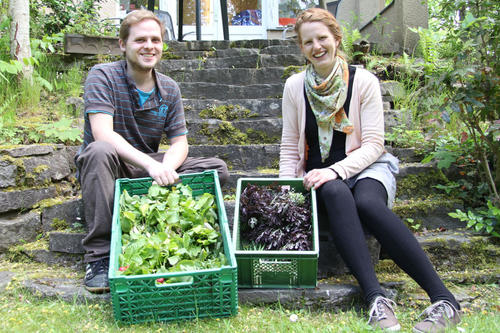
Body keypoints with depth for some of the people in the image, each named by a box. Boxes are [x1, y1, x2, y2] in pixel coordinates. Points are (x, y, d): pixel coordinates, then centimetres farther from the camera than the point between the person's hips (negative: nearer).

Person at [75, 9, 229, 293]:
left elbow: (180, 142, -1)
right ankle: (99, 257, -31)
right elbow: (102, 133, -25)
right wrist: (151, 165, -38)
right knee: (100, 151, -39)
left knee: (217, 168, -12)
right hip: (109, 168, -4)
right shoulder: (103, 76, -11)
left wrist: (166, 167, -25)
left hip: (149, 169, 4)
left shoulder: (170, 89, 3)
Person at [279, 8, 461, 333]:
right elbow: (290, 147, 9)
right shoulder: (295, 86, 5)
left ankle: (444, 300, -37)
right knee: (337, 194, -36)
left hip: (364, 168, -1)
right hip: (320, 177, 1)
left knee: (367, 202, -36)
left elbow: (373, 145, -6)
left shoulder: (364, 81, -2)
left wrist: (335, 171, -21)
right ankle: (376, 298, -42)